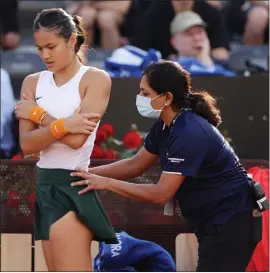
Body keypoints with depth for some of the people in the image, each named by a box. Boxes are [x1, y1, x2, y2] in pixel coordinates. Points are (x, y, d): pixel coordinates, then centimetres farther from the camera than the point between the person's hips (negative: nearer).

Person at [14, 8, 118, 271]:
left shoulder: (95, 79, -4)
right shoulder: (33, 82, 10)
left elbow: (76, 139, -16)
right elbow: (26, 144, -2)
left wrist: (37, 114, -5)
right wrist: (63, 125, -17)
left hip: (72, 186, -7)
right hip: (45, 185, 7)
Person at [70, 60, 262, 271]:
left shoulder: (190, 134, -26)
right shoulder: (166, 126, 4)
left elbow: (161, 194, -27)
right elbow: (135, 165, 14)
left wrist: (105, 183, -22)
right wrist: (87, 173, 5)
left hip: (231, 224, -11)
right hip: (215, 224, 11)